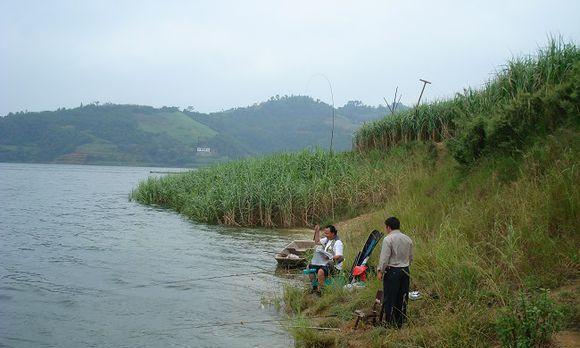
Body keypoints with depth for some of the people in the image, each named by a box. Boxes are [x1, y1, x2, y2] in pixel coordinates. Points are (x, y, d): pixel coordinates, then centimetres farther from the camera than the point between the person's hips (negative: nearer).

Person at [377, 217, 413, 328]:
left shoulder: (388, 239, -12)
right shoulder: (407, 239, 9)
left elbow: (384, 258, -14)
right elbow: (411, 257, 15)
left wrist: (380, 271, -6)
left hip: (392, 271, -6)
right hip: (405, 271, 6)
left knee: (389, 298, 0)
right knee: (402, 298, 11)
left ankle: (389, 322, 2)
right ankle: (400, 322, 16)